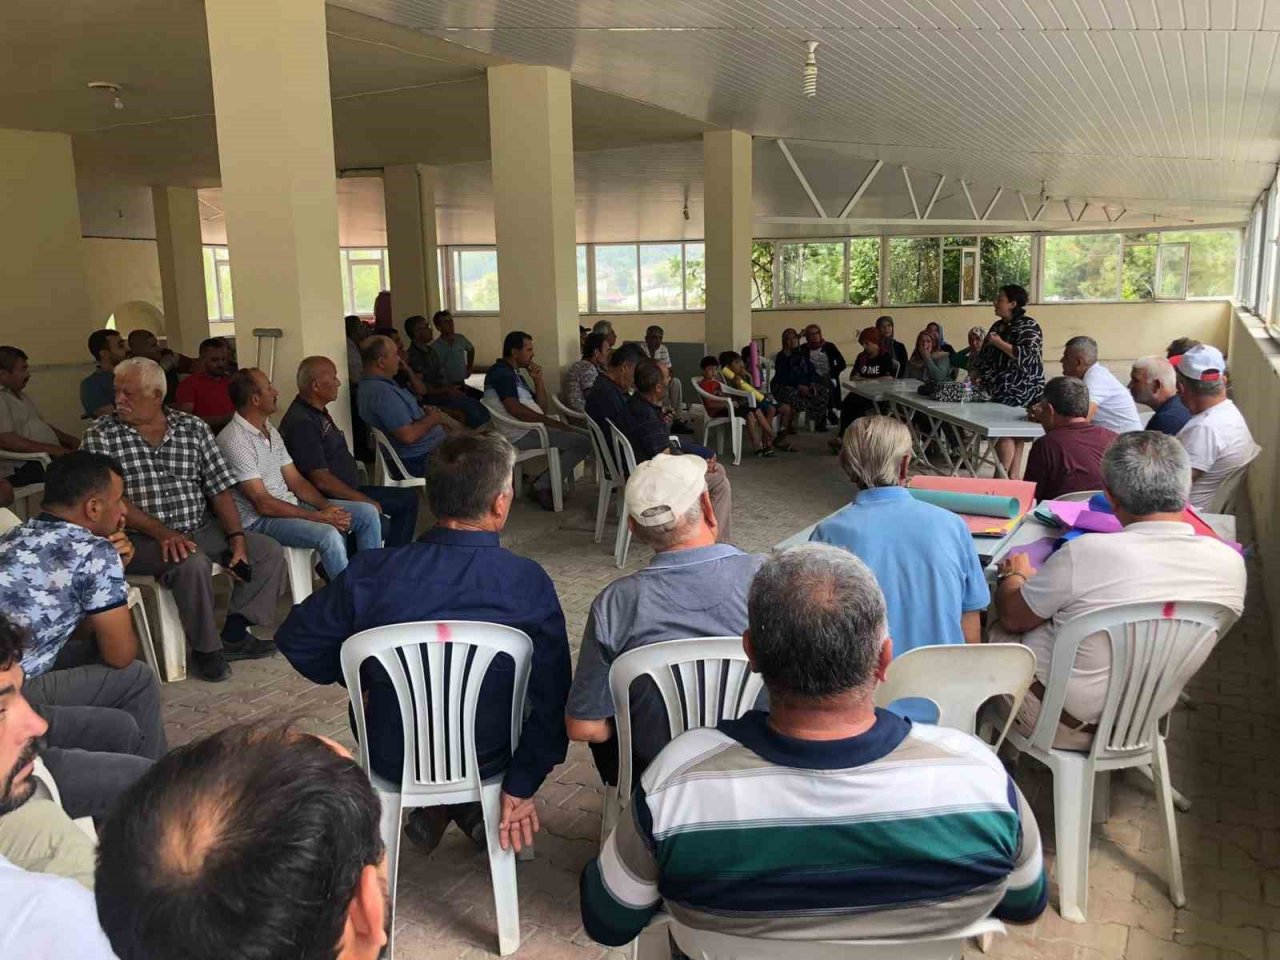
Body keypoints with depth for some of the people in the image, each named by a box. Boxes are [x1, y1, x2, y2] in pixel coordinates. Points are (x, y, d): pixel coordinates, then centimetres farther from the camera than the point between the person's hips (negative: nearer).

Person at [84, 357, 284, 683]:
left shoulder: (193, 428, 6)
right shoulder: (101, 435, -3)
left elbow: (220, 488, 3)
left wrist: (236, 538, -9)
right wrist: (161, 532, -24)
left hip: (201, 529, 5)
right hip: (142, 536, -4)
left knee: (269, 551, -10)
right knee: (192, 564, -33)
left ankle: (234, 634, 1)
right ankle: (205, 648, -11)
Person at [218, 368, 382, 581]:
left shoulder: (270, 430, 12)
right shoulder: (233, 440, -17)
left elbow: (295, 480, 11)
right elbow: (263, 503, -21)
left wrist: (327, 506, -7)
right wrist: (318, 517, -21)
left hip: (291, 504, 9)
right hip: (259, 520, -9)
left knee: (368, 512, -3)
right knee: (329, 535, -33)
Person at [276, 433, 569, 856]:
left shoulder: (373, 572, -19)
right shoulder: (531, 582, -21)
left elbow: (295, 639, -5)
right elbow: (553, 698, -19)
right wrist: (523, 786, -7)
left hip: (392, 761, 1)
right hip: (487, 763, 0)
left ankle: (431, 811, 20)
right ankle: (473, 811, 20)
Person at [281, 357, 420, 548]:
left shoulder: (319, 412, 13)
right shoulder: (301, 423, -20)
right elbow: (321, 480, -23)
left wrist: (362, 495, 12)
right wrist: (364, 501, -15)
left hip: (349, 490, 11)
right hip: (327, 501, -11)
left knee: (408, 498, 9)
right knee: (380, 525, -31)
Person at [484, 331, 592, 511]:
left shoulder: (513, 374, 23)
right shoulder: (502, 373, -8)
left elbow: (542, 408, 20)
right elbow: (514, 408, -23)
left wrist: (538, 380, 6)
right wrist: (553, 423, -21)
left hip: (528, 430, 10)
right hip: (519, 435, -10)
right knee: (583, 443, -18)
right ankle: (541, 487, -10)